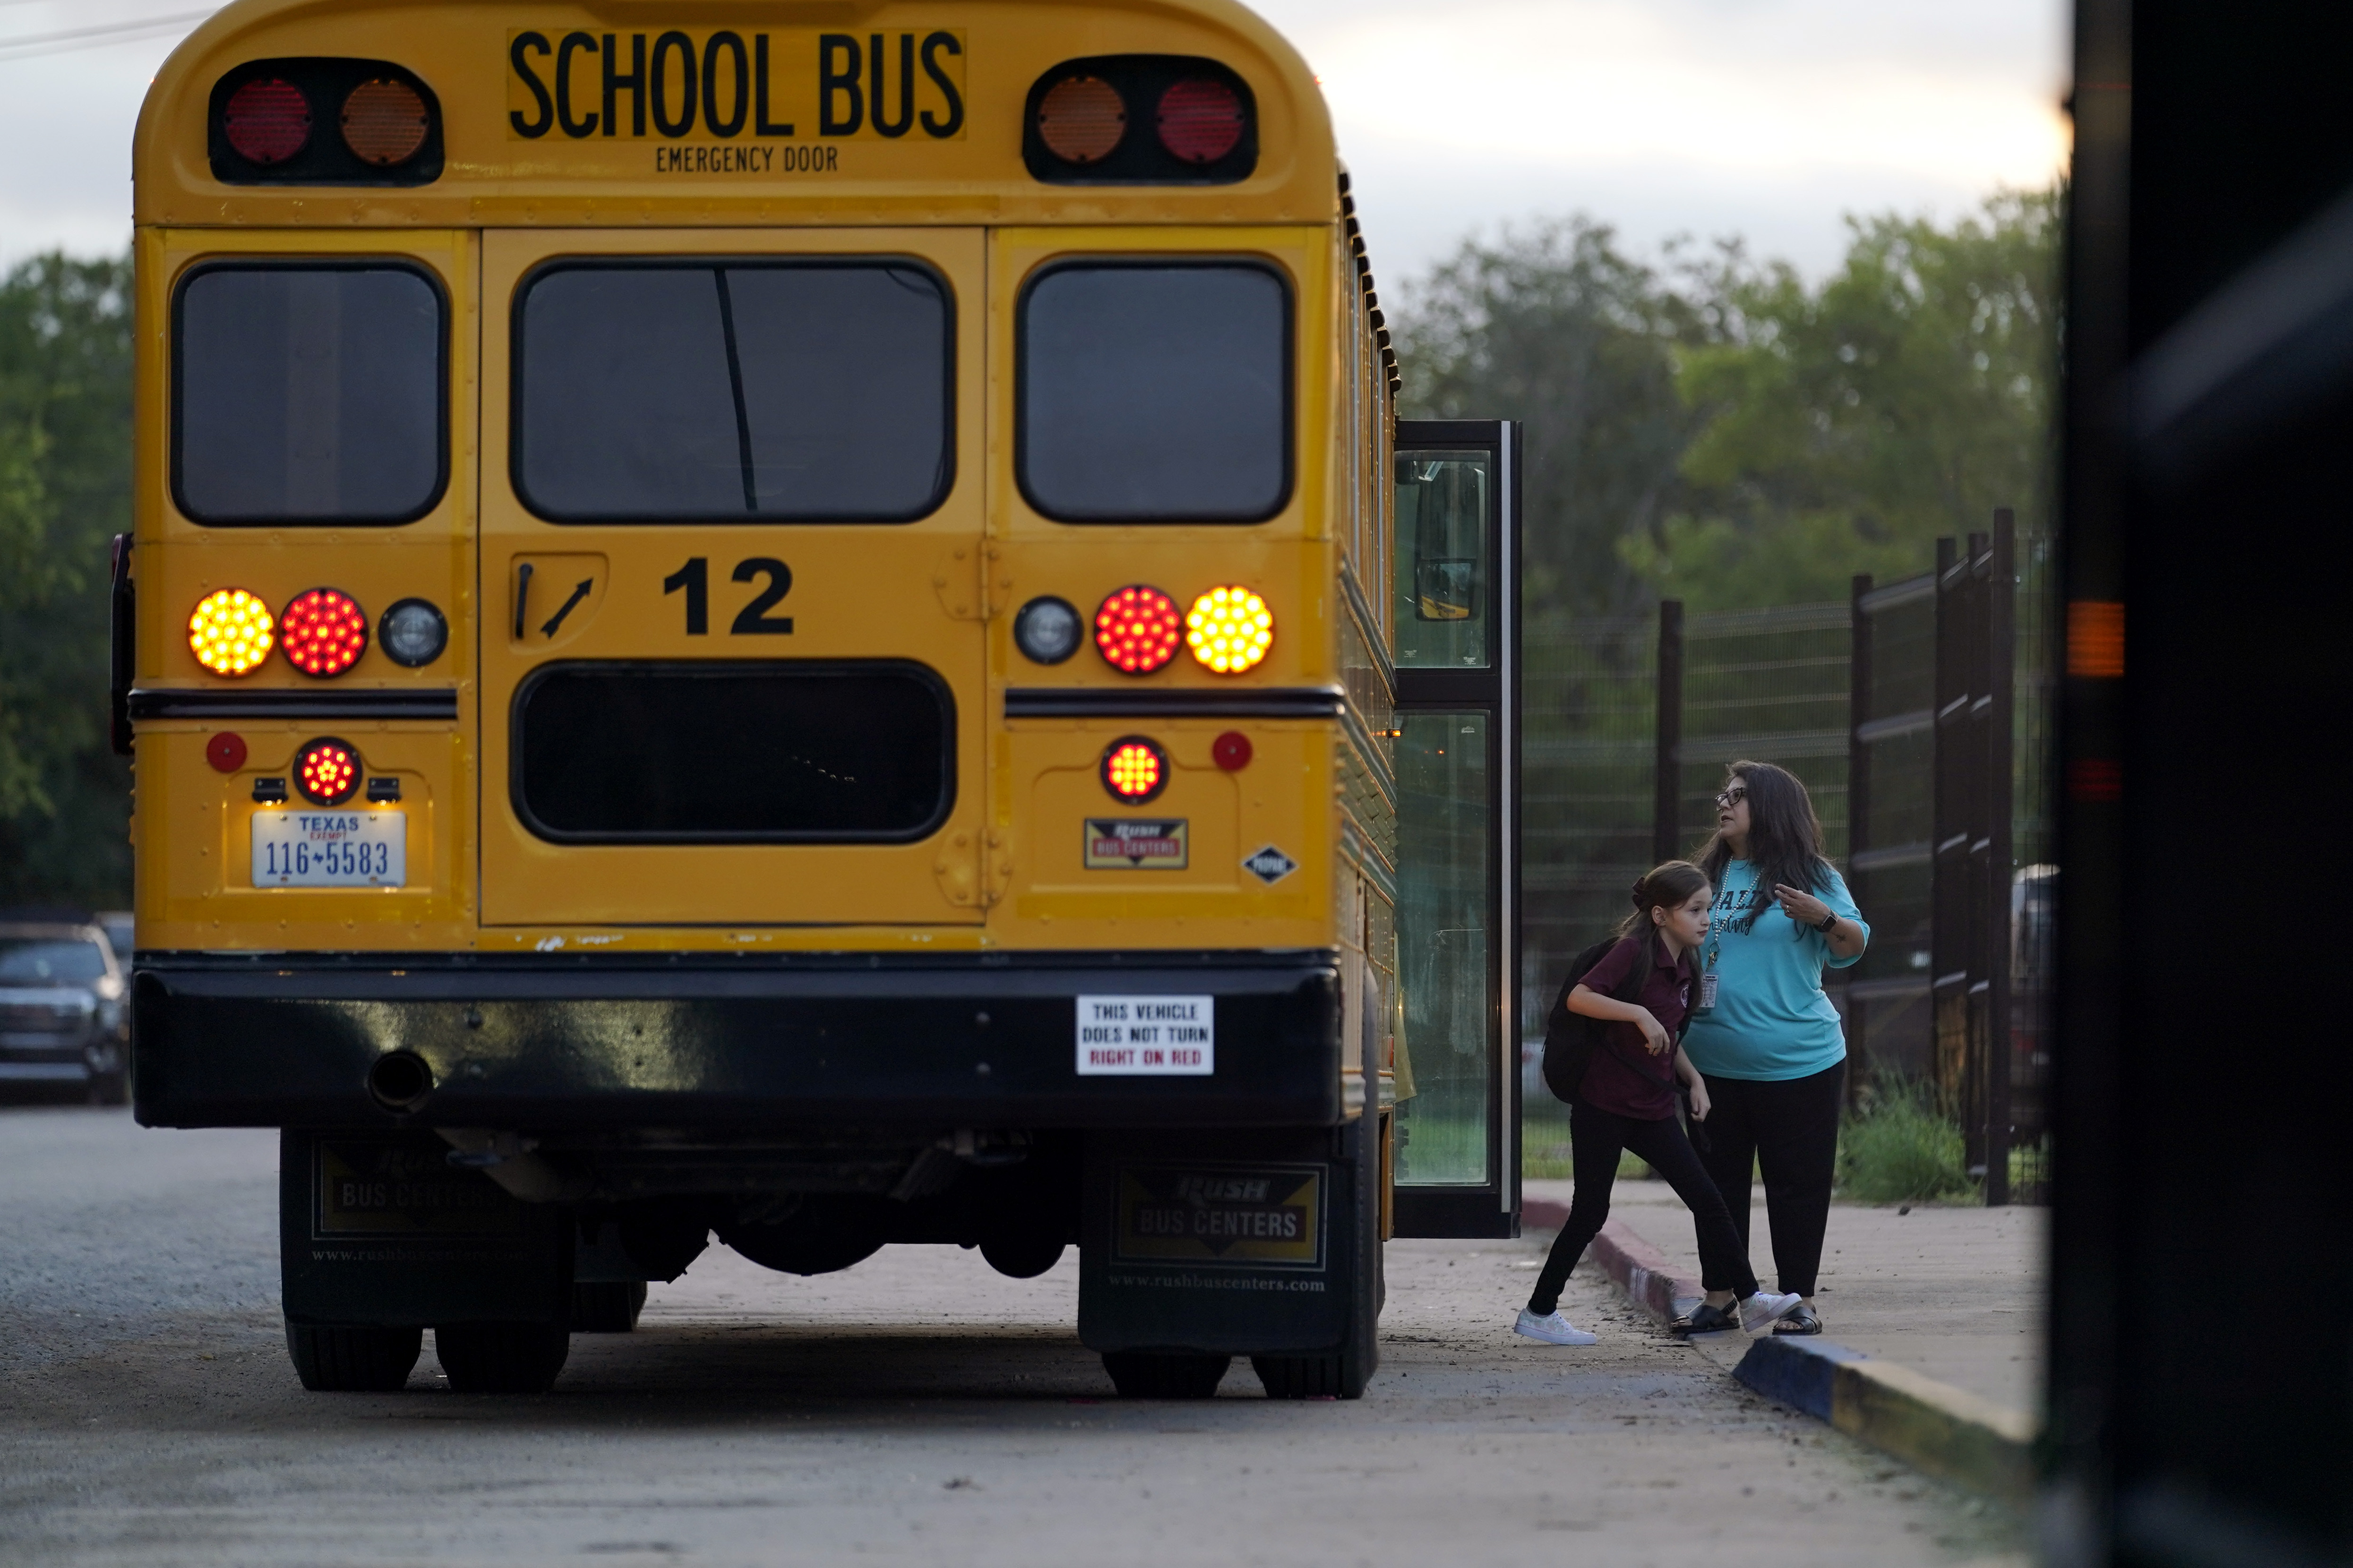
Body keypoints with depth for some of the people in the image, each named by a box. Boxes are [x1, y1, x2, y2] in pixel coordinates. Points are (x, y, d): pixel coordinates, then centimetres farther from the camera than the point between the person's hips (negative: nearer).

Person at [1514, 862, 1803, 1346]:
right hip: (1603, 1106, -7)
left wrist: (1694, 1078, 9)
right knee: (1590, 1213, -1)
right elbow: (1579, 997, -24)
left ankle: (1749, 1300, 4)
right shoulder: (1635, 951, -13)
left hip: (1653, 1110, 7)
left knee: (1707, 1200, 0)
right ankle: (1538, 1313, 10)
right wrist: (1639, 1013, -31)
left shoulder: (1682, 968, 11)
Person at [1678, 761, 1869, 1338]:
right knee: (1718, 1181, 8)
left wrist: (1824, 918, -23)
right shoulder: (1708, 879, 13)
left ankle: (1799, 1300, 7)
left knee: (1797, 1182, 0)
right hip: (1713, 1063, 5)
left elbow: (1854, 946, -7)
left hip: (1796, 1064, -5)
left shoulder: (1810, 876, -2)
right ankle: (1719, 1299, 15)